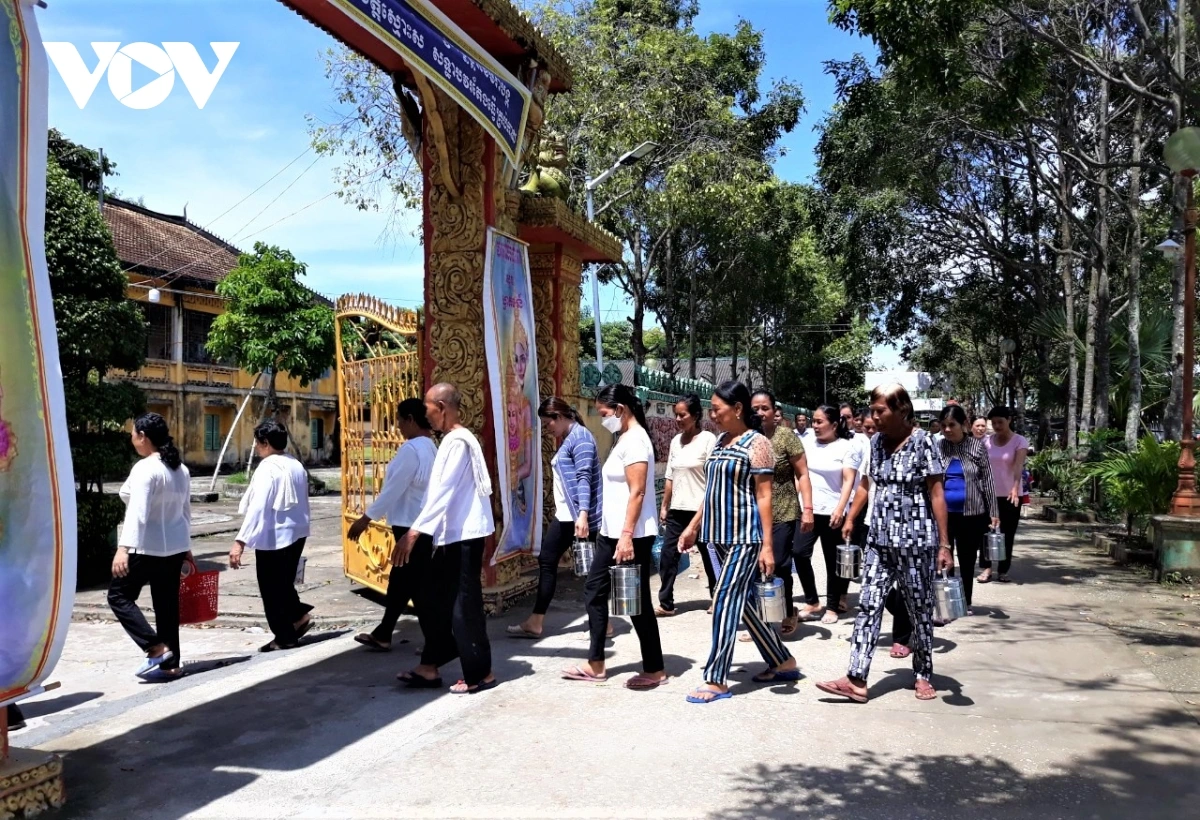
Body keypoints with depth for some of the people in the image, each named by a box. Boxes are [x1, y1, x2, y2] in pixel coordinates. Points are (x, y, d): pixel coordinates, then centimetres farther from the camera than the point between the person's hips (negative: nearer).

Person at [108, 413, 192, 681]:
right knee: (167, 604, 12)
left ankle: (156, 648, -2)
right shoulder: (180, 469, 10)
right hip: (175, 546, 8)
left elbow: (137, 513, -26)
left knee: (119, 596, 7)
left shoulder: (146, 468, -16)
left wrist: (123, 548, -30)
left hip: (147, 548, -8)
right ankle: (171, 664, 15)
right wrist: (186, 546, 23)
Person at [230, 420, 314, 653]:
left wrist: (240, 541, -25)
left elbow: (257, 508, -24)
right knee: (283, 582, 23)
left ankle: (284, 636, 13)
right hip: (296, 533, 8)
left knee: (271, 588, 5)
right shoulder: (296, 466, 8)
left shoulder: (268, 469, -18)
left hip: (273, 537, -8)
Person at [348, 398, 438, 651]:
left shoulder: (411, 448, -18)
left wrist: (365, 518, -10)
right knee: (401, 580, 18)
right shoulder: (430, 448, 10)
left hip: (412, 526, -10)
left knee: (418, 585, -1)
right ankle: (382, 634, 30)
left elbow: (393, 489, -18)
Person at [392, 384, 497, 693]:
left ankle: (480, 674, 9)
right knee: (440, 602, 14)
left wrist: (415, 531, -27)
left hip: (463, 536, -10)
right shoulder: (452, 440, 14)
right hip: (452, 535, 10)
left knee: (464, 606, -2)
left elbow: (443, 492, -24)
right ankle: (430, 667, 24)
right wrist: (421, 529, 19)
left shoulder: (458, 441, -17)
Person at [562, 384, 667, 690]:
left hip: (632, 535, -10)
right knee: (595, 590, 13)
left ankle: (655, 670, 13)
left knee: (637, 601, 0)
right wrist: (616, 534, 18)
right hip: (611, 533, 10)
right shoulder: (624, 439, 14)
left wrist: (627, 536, -25)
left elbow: (637, 492, -21)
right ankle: (595, 665, 21)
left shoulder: (635, 440, -15)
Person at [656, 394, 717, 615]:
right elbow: (670, 478, 13)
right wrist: (664, 506, 12)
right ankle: (665, 603, 10)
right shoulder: (676, 441, 9)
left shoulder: (708, 439, -9)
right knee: (668, 555, 2)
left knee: (710, 557, 8)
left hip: (701, 509, -6)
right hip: (677, 509, 6)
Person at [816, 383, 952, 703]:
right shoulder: (876, 442, 5)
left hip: (916, 541, -5)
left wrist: (944, 545, -12)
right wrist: (850, 519, 15)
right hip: (880, 539, 5)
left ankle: (923, 674, 25)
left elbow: (936, 495, -10)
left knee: (920, 609, 8)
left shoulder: (922, 442, -11)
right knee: (868, 605, 0)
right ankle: (857, 680, 0)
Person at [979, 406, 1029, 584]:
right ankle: (986, 568, 4)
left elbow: (1019, 465, -20)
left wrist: (1015, 488, -34)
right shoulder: (986, 441, 4)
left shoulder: (1020, 441, -6)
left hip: (1010, 495, -2)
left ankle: (1003, 570, 13)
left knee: (1007, 534, 4)